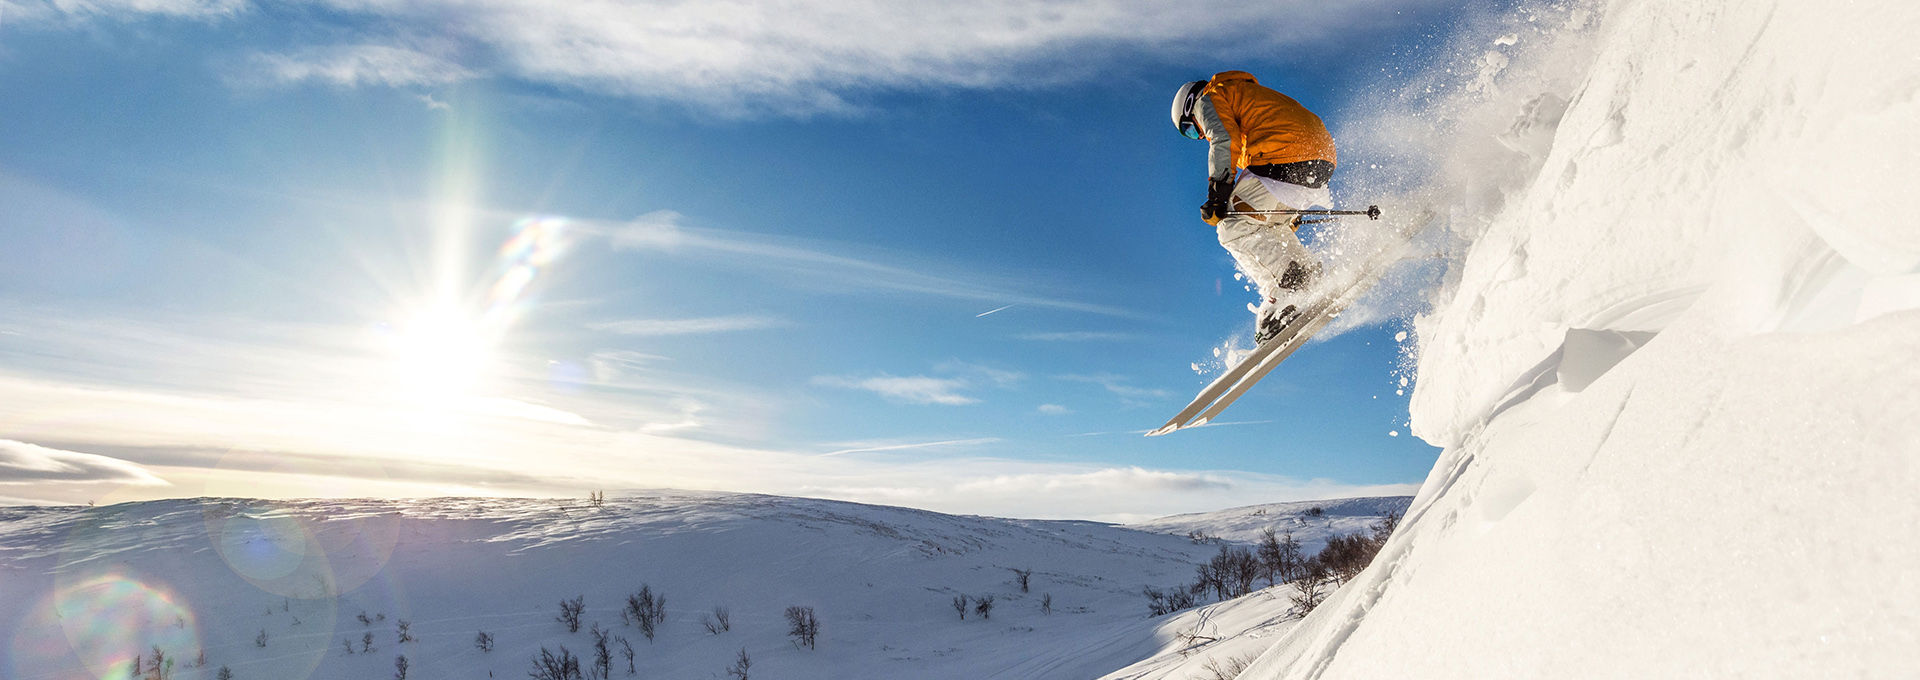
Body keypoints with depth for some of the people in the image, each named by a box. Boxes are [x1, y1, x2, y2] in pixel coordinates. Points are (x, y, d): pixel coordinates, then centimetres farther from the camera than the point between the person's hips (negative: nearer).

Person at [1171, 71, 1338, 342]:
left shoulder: (1210, 98, 14)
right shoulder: (1249, 99, 39)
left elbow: (1225, 140, -8)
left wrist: (1217, 191, -10)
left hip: (1285, 159, -9)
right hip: (1321, 161, 9)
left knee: (1233, 228, -6)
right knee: (1266, 227, 21)